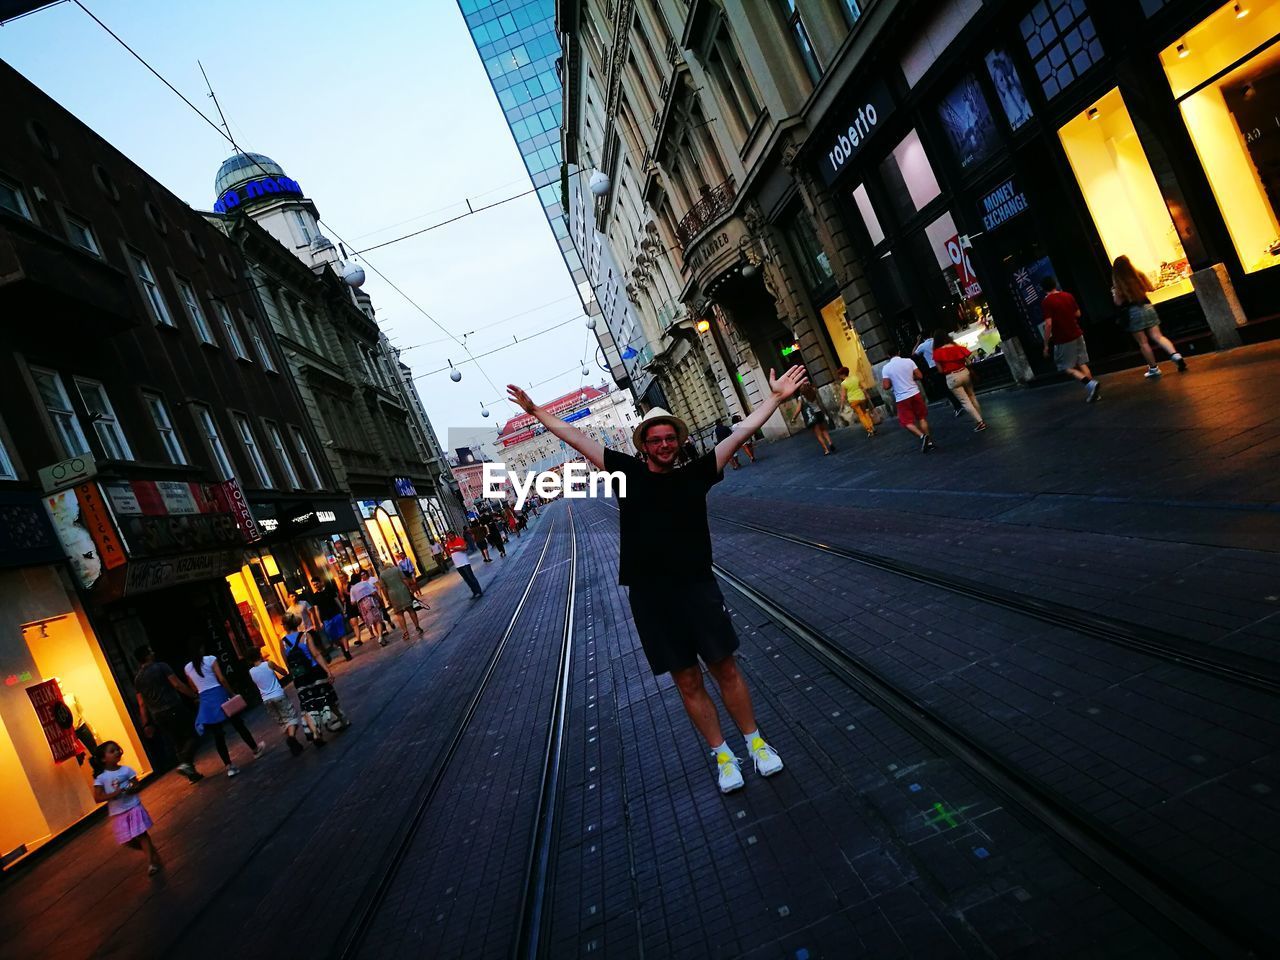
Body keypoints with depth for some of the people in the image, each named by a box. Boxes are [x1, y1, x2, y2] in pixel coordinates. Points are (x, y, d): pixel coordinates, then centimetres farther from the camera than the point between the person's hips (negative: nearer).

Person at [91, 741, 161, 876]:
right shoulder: (101, 778, -6)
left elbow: (137, 786, 1)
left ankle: (151, 862, -1)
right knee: (129, 841, 8)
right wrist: (113, 794, -22)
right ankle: (151, 850, 34)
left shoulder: (126, 770, -4)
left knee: (142, 834, -5)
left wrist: (132, 789, -21)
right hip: (118, 813, 1)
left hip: (133, 808, -1)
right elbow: (97, 798, -8)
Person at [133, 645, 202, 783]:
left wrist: (146, 724, 13)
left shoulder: (138, 679, 10)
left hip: (158, 715, 6)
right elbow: (178, 685, -12)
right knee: (191, 736, 3)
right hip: (174, 708, -6)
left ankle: (192, 773, 15)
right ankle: (186, 763, -19)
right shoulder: (161, 666, -7)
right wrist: (194, 695, -2)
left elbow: (142, 704, 10)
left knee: (177, 744, 13)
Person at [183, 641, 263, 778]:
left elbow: (194, 688, 13)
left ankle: (229, 766, 3)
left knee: (217, 735, 5)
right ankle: (255, 749, 28)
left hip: (205, 700, 4)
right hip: (218, 695, -3)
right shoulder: (211, 659, -6)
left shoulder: (187, 668, 8)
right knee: (238, 724, 13)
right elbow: (221, 679, -11)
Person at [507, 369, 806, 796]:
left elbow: (740, 432, 5)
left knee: (725, 667, 8)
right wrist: (536, 411, 6)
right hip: (650, 596, 0)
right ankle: (722, 755, 24)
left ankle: (755, 742, 26)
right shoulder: (628, 473, 2)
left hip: (697, 587, 0)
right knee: (687, 680, 9)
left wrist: (775, 396, 5)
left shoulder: (695, 474, 3)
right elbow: (576, 438, 4)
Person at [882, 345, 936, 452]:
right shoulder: (908, 361, -1)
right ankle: (929, 441, 15)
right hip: (915, 393, 2)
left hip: (901, 398, -2)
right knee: (922, 418, 15)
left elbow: (886, 386, -10)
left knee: (908, 422, 7)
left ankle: (922, 436, -15)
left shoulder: (886, 368, -6)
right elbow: (920, 376, -1)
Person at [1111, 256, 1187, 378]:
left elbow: (1119, 302, -7)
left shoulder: (1117, 282, -11)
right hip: (1147, 307, 4)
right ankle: (1176, 355, -9)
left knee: (1143, 342, 5)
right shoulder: (1139, 274, 2)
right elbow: (1151, 288, 13)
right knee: (1157, 336, 9)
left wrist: (1114, 293, 10)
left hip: (1133, 312, -4)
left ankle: (1154, 368, 10)